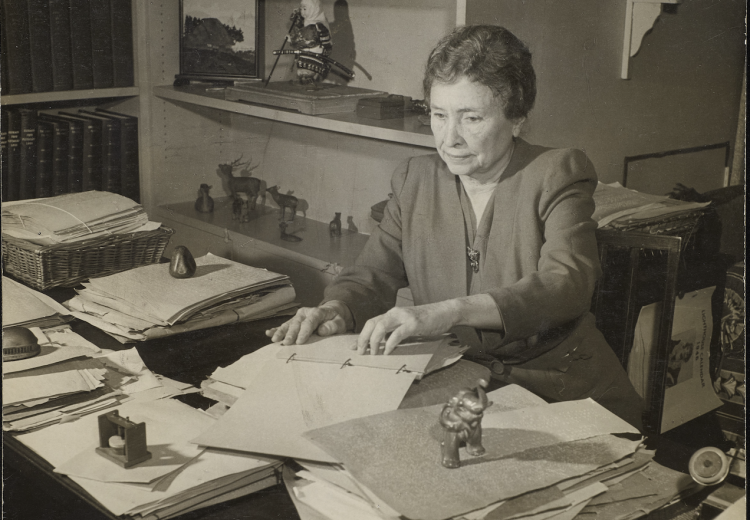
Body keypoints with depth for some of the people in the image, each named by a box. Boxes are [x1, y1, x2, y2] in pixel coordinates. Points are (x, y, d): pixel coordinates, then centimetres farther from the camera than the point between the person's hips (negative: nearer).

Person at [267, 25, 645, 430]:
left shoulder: (557, 174, -5)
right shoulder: (414, 180, 9)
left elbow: (568, 284, -22)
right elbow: (371, 275, 8)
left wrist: (448, 312, -36)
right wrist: (336, 309, -18)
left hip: (563, 395, -3)